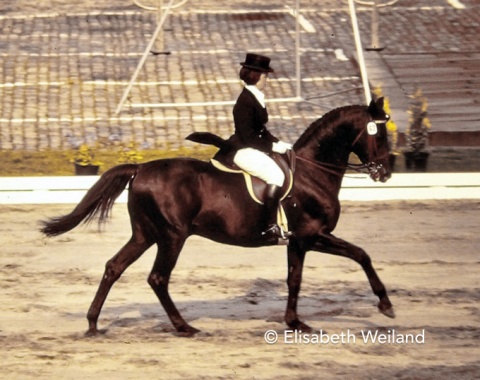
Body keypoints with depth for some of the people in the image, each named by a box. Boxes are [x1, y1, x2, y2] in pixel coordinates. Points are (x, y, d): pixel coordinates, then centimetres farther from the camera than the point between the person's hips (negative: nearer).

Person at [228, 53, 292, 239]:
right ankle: (270, 226, -25)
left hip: (254, 148, 11)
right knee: (275, 175, -24)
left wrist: (278, 143, 8)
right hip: (244, 151, -11)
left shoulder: (256, 98, 13)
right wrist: (273, 146, -17)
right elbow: (249, 136, -21)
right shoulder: (245, 102, -18)